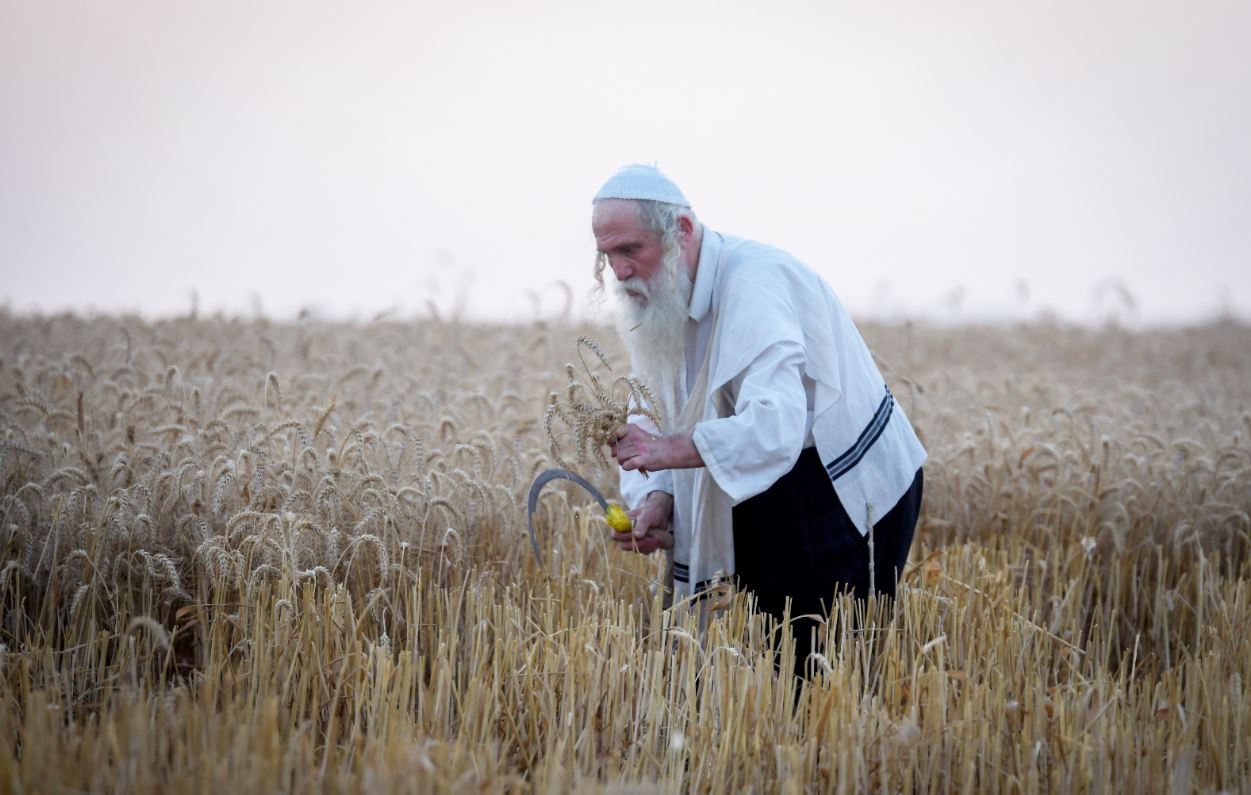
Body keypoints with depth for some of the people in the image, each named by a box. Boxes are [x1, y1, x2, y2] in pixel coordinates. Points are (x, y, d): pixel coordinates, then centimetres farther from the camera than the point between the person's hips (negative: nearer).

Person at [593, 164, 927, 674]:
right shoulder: (663, 300, 3)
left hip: (848, 494, -9)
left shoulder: (753, 283, -26)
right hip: (767, 504, 9)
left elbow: (777, 427, -38)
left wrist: (668, 449, -41)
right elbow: (654, 432, 6)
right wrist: (657, 498, -13)